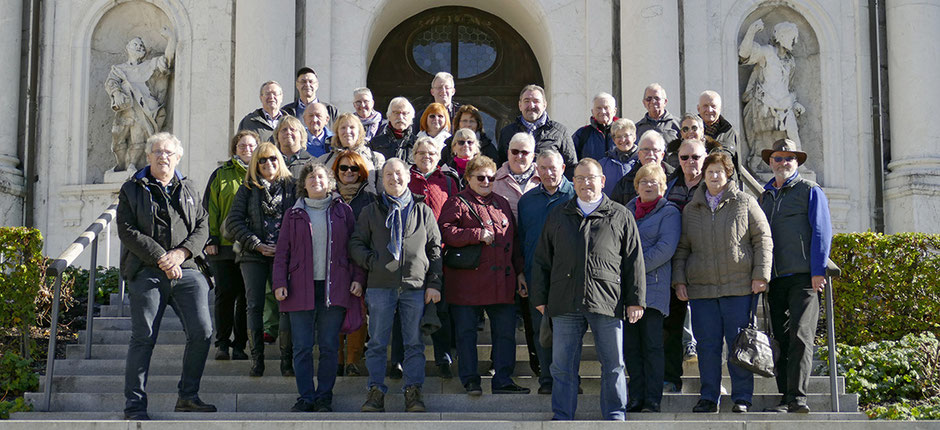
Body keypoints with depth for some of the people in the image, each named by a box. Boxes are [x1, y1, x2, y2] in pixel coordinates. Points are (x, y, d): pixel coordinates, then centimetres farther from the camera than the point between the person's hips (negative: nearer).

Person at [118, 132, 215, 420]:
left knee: (202, 332, -6)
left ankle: (188, 396, 7)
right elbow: (127, 230, -3)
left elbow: (202, 227, 12)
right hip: (147, 272, -3)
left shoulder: (187, 189, 19)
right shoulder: (132, 189, 8)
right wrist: (161, 258, -11)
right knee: (143, 337, -4)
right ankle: (134, 405, 4)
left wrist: (181, 253, -7)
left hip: (186, 271, 3)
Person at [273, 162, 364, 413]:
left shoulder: (343, 211, 10)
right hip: (302, 288, 1)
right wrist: (279, 282, 1)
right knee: (302, 347, -1)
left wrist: (358, 278, 0)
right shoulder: (294, 214, 12)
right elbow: (282, 251, 10)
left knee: (329, 346, 1)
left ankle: (324, 397, 9)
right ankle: (305, 398, 7)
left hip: (335, 287, -1)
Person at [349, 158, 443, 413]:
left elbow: (435, 249, 12)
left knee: (414, 342, 2)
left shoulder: (423, 211, 13)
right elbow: (356, 244, 12)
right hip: (380, 286, 0)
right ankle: (376, 390, 8)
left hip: (416, 287, 0)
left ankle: (413, 392, 8)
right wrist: (371, 262, -6)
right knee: (377, 342, 2)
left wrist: (434, 283, 4)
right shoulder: (371, 212, 12)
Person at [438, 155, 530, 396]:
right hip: (467, 282, -5)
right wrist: (478, 234, -16)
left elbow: (514, 241, 21)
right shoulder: (457, 203, 0)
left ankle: (503, 380, 12)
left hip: (501, 282, 5)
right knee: (466, 332, 1)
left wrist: (520, 273, 16)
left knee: (505, 332, 5)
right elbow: (445, 232, -14)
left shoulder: (502, 204, 18)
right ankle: (470, 380, 11)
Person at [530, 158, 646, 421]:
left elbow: (634, 261, 7)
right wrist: (539, 298, 10)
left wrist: (636, 300, 1)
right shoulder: (558, 216, 15)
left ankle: (615, 416, 14)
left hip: (607, 301, -1)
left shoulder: (620, 216, 9)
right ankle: (562, 417, 13)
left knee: (613, 364, 3)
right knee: (563, 366, 4)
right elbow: (542, 260, 16)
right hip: (565, 302, 2)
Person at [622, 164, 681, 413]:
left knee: (651, 344, -5)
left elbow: (666, 248, -9)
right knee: (630, 345, 5)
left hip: (653, 285, -5)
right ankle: (636, 397, 11)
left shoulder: (669, 212, 2)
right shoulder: (628, 210, 19)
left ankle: (652, 400, -1)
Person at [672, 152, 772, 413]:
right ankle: (709, 398, 12)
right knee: (707, 345, 4)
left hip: (739, 286, -3)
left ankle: (742, 398, 7)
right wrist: (679, 280, 8)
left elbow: (762, 239, 3)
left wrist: (760, 274, -5)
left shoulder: (745, 203, 5)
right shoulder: (691, 210, 14)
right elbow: (681, 248, 18)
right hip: (701, 289, 3)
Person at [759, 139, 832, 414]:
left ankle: (797, 396, -15)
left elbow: (822, 231, -2)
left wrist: (818, 271, -11)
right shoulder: (764, 197, 20)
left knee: (800, 334, -14)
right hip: (775, 278, 5)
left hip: (803, 277, -5)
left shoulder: (810, 190, 5)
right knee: (782, 339, 4)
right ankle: (786, 398, 7)